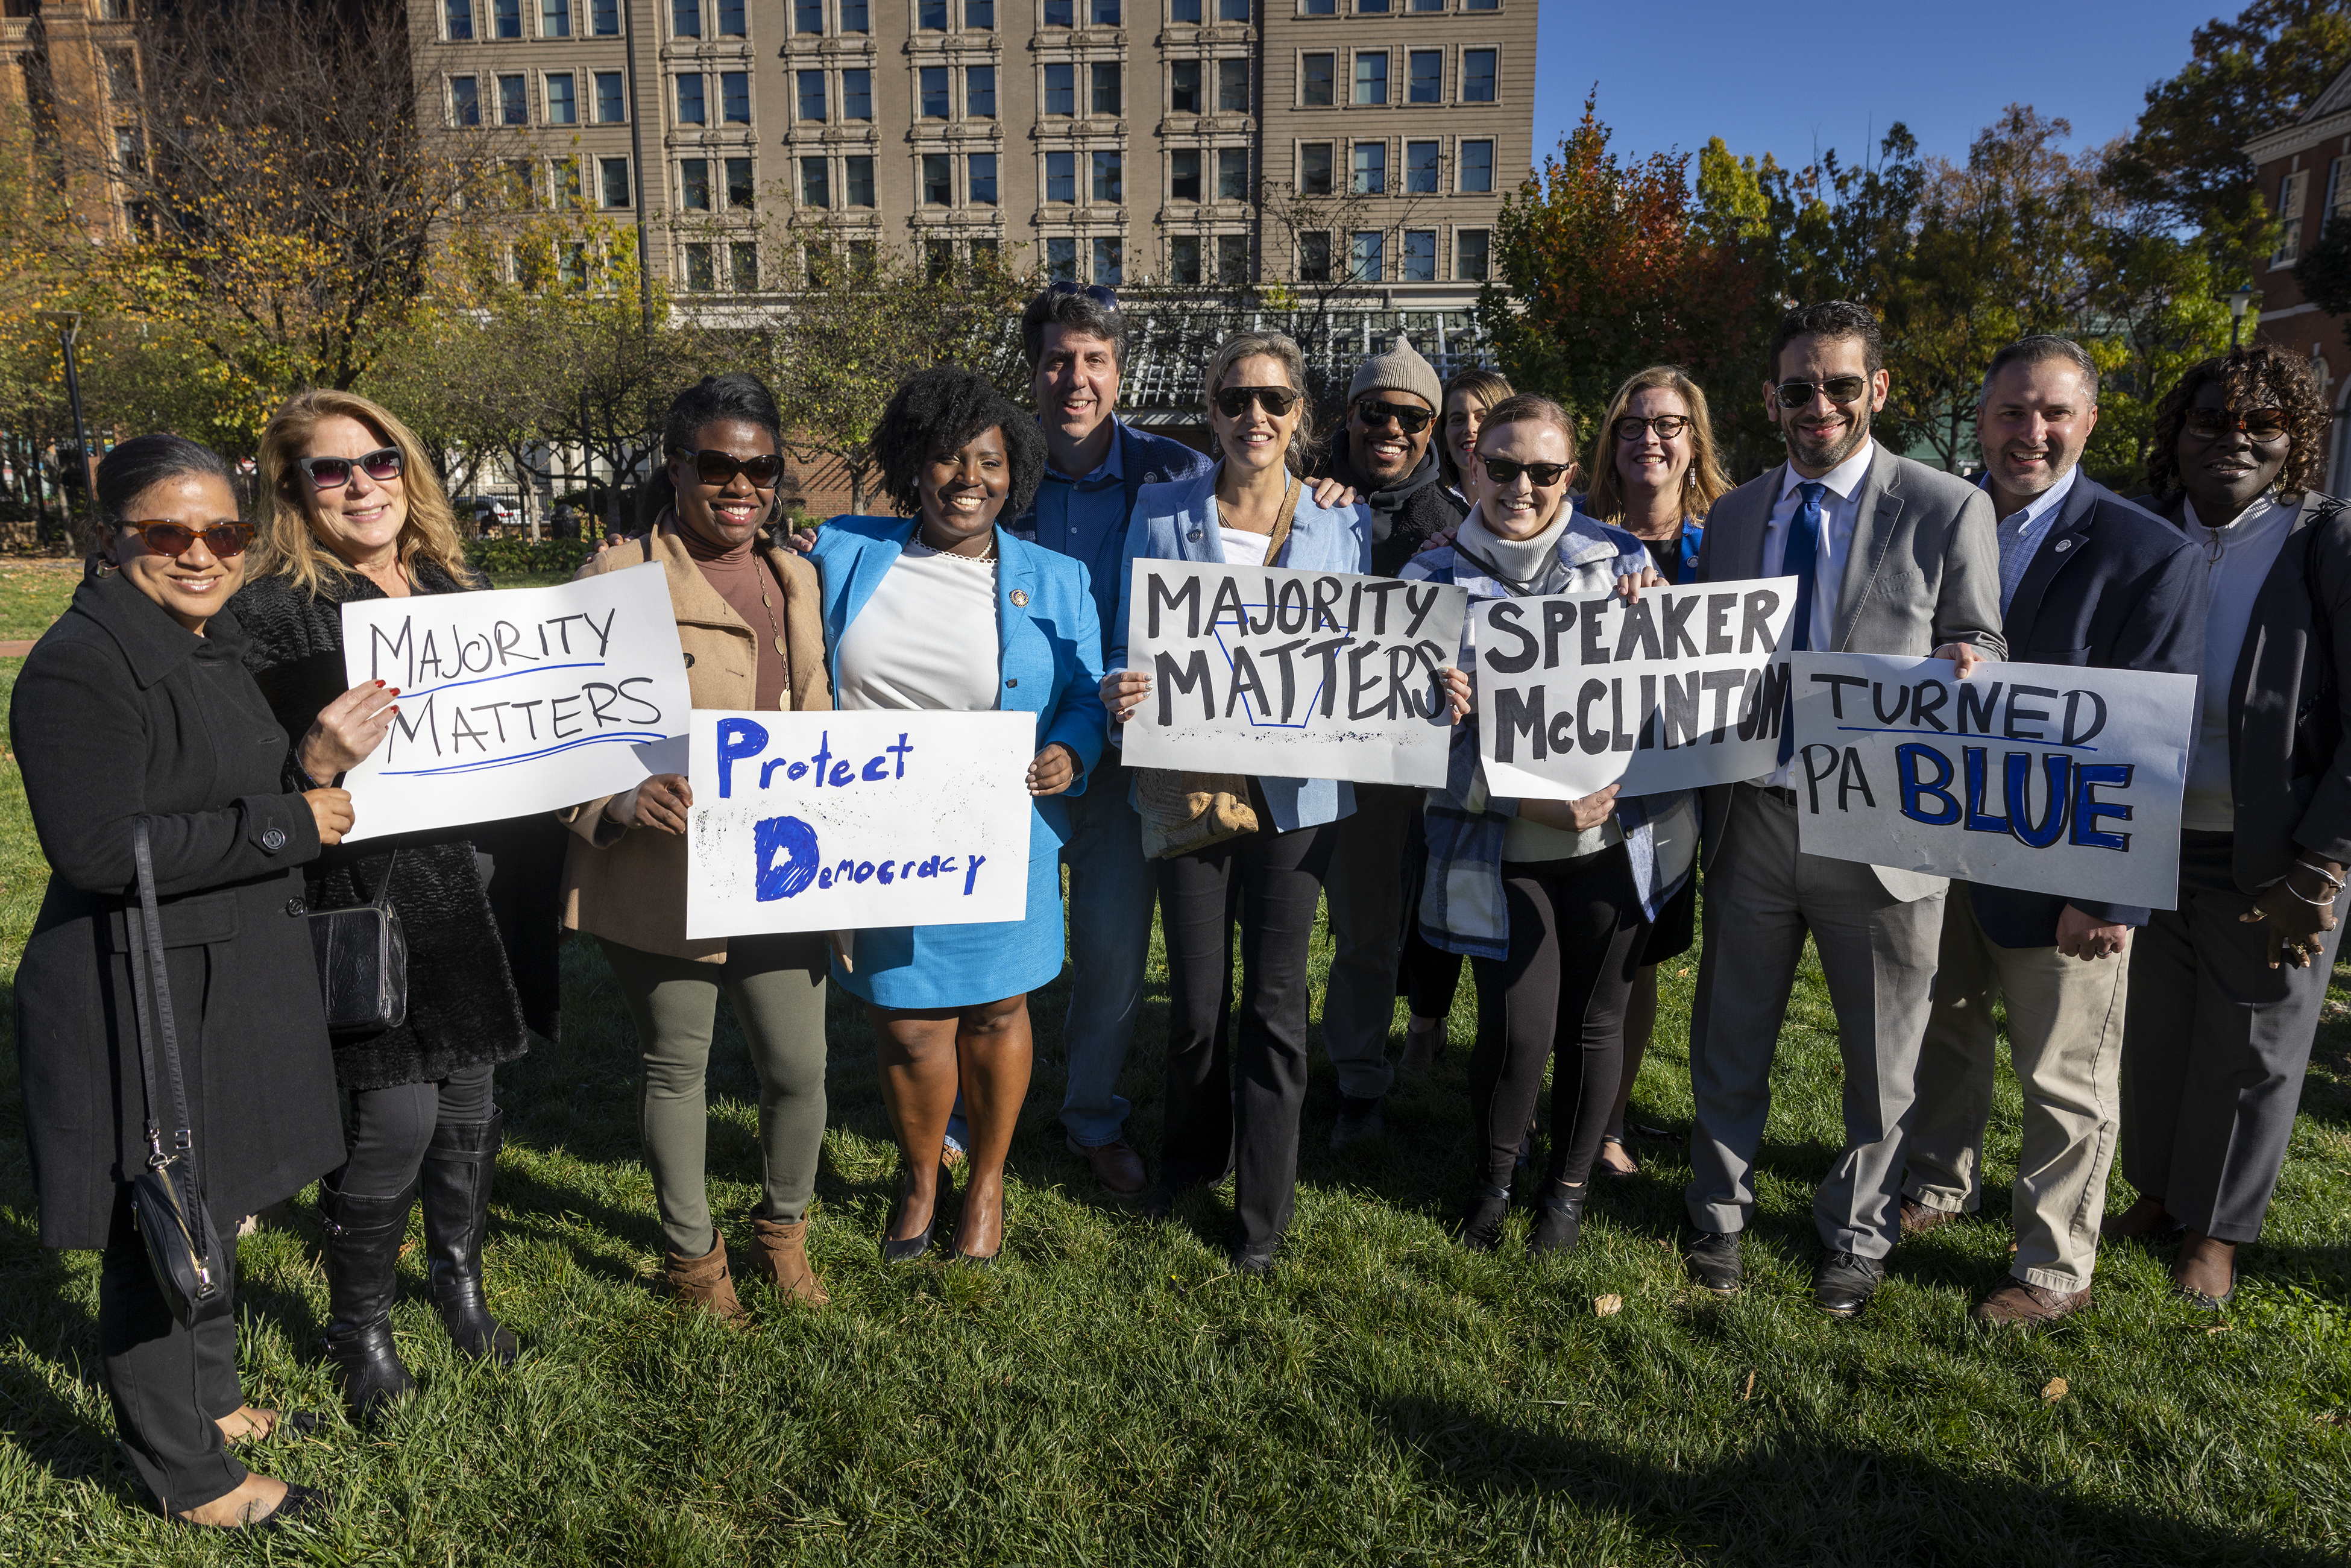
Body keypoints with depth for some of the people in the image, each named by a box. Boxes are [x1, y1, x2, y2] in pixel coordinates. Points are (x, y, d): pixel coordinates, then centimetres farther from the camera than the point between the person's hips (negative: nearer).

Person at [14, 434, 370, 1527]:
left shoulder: (217, 645, 9)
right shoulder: (79, 666, -19)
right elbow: (96, 846, -25)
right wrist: (286, 823, -21)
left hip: (235, 981, 9)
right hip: (143, 1000, -9)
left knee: (213, 1210, 22)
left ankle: (207, 1398, 42)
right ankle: (185, 1473, 23)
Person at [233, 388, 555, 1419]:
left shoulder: (460, 592, 11)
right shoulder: (272, 614, -7)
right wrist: (316, 769, -27)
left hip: (473, 895, 5)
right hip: (366, 904, -5)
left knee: (471, 1104, 15)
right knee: (395, 1123, -2)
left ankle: (458, 1277, 39)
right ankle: (359, 1325, 24)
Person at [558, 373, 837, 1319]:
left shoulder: (796, 577, 12)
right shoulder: (619, 578, -6)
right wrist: (617, 804, -25)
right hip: (661, 875, -4)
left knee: (799, 1068, 8)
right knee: (675, 1067, 13)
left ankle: (783, 1230, 37)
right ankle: (692, 1254, 35)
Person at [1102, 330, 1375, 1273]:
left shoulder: (1342, 522, 3)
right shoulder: (1162, 513, 1)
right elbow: (1133, 645, 3)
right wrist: (1121, 693, -19)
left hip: (1295, 789, 0)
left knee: (1275, 1000, 7)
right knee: (1195, 995, 9)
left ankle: (1263, 1213, 23)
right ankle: (1191, 1155, 37)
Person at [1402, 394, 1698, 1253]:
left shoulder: (1620, 559, 3)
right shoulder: (1436, 578, -1)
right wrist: (1531, 800, -18)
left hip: (1617, 836, 2)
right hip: (1503, 849, -1)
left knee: (1593, 1023, 11)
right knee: (1517, 1031, -4)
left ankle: (1570, 1188, 35)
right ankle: (1493, 1177, 27)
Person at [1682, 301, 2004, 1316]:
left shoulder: (1949, 510, -5)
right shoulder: (1732, 516, 8)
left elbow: (1982, 651, -3)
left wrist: (1965, 666, -25)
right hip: (1752, 815, 3)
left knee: (1881, 1060, 13)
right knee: (1730, 1043, 16)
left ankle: (1856, 1235, 36)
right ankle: (1719, 1213, 38)